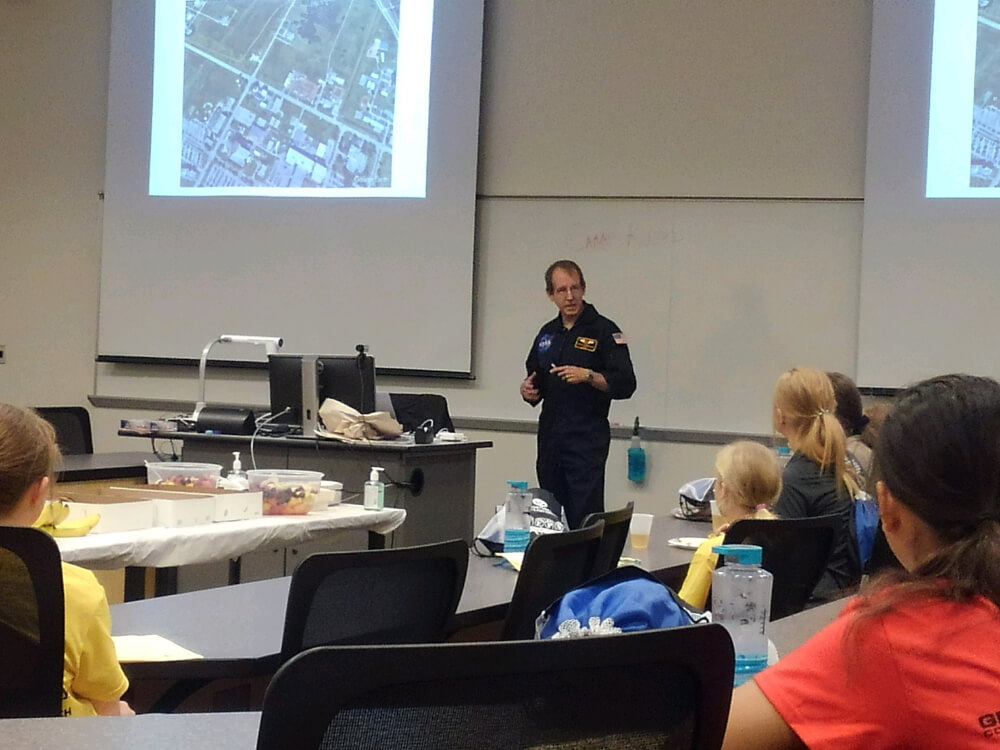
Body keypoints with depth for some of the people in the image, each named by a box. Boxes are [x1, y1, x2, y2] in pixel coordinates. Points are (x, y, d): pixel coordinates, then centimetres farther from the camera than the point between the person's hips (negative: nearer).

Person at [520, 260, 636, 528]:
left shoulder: (604, 331, -4)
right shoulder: (547, 333, 15)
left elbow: (625, 384, -10)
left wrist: (588, 376, -23)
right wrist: (528, 390, 3)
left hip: (587, 441, -6)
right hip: (550, 440, 7)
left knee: (585, 518, -11)